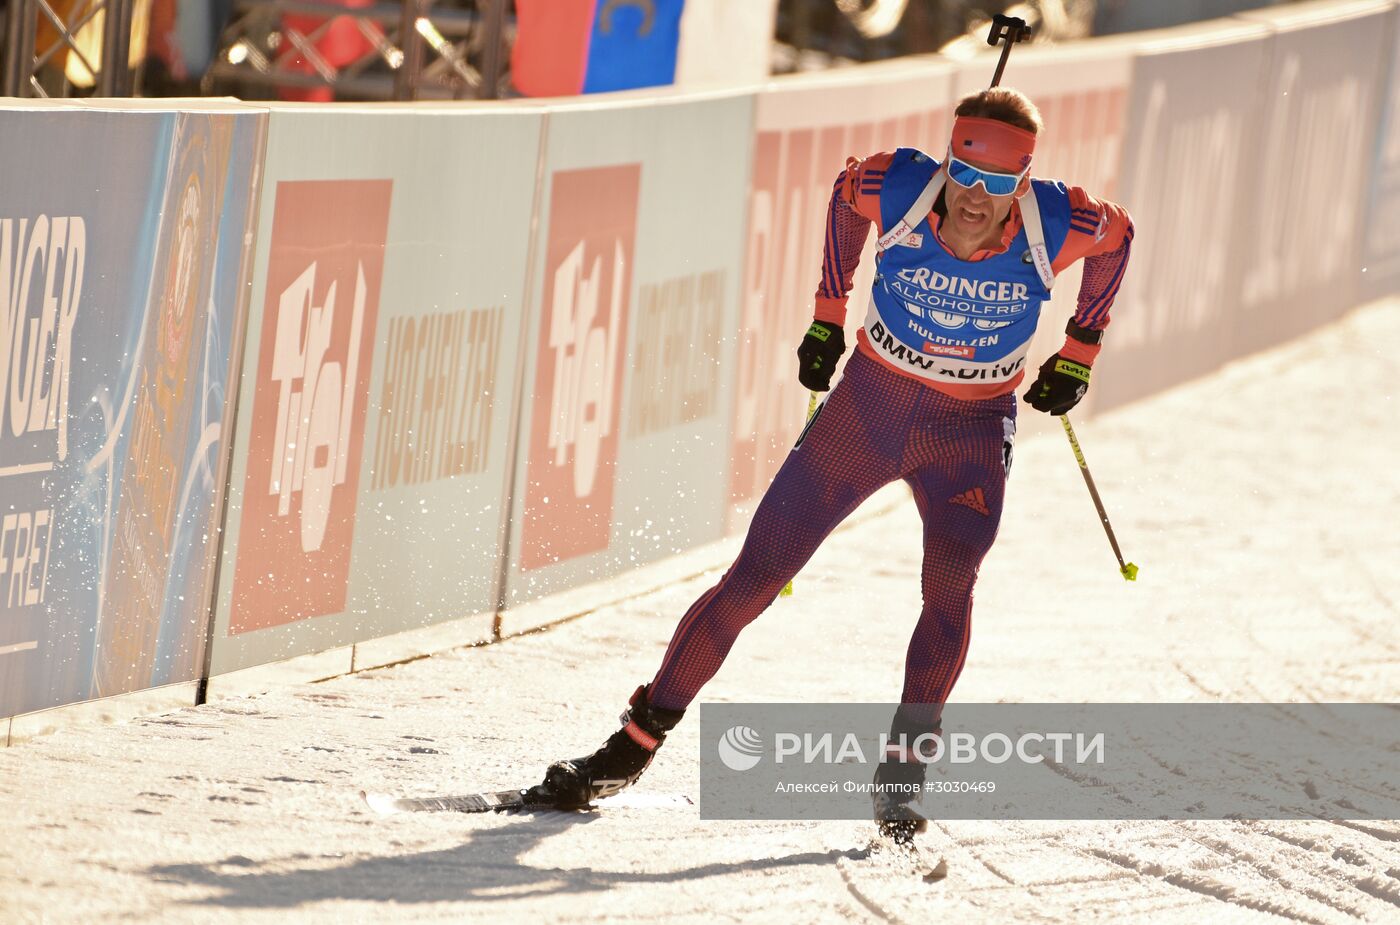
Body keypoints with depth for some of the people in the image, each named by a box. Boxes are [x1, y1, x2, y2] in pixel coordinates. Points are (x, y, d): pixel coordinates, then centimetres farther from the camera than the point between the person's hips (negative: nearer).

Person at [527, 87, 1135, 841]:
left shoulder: (1057, 227, -22)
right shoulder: (898, 189, -22)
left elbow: (1117, 236, 2)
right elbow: (847, 189, 3)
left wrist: (1078, 354, 7)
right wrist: (828, 316, 6)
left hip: (969, 433, -1)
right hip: (868, 405, 1)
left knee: (950, 581, -28)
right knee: (753, 580, 1)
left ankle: (902, 769, -19)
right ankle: (634, 747, 14)